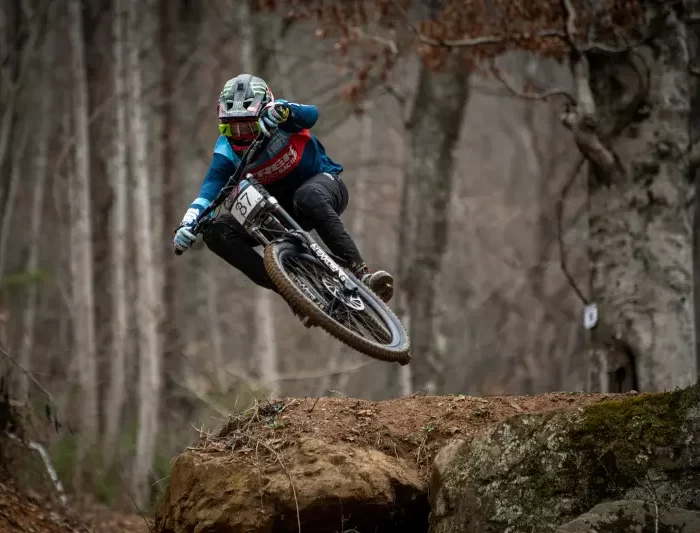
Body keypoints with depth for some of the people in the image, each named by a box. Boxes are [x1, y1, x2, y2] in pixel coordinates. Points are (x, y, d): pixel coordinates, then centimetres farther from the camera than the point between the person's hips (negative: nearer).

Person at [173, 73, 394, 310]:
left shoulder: (275, 117, -18)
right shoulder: (226, 150, -9)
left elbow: (311, 114, -39)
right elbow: (210, 189, -20)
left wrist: (282, 110, -61)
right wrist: (188, 223, -39)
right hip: (277, 207, 5)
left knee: (308, 197, -42)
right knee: (216, 232, -15)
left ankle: (360, 271, -42)